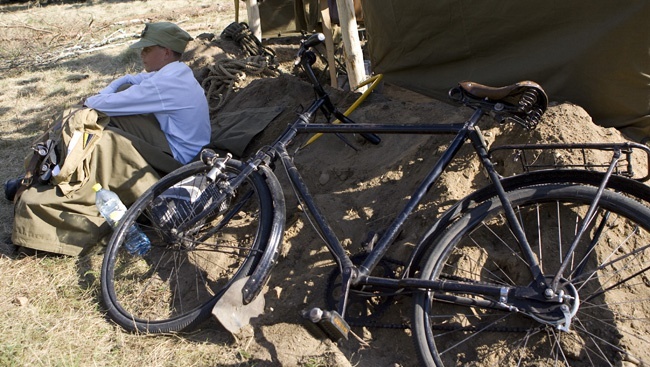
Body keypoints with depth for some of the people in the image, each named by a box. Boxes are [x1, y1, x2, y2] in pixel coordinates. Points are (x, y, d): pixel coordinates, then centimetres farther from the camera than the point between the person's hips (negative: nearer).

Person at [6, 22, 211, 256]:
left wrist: (88, 102, 5)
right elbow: (126, 82, 14)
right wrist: (97, 100, -1)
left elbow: (109, 104, -17)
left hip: (174, 161, -10)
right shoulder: (176, 72, 10)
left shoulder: (166, 83, -21)